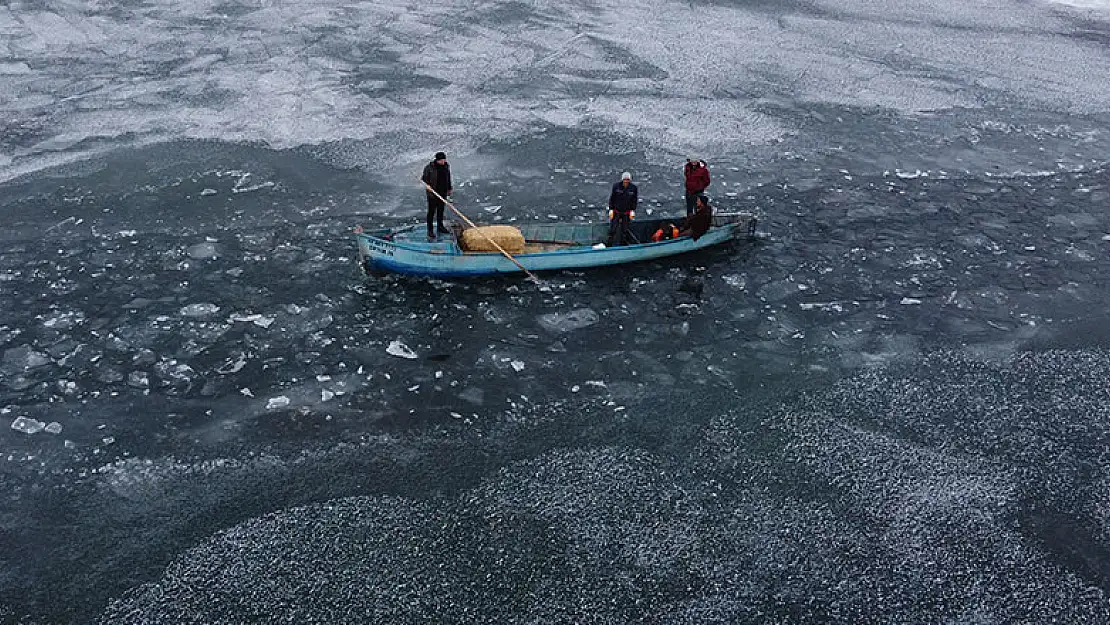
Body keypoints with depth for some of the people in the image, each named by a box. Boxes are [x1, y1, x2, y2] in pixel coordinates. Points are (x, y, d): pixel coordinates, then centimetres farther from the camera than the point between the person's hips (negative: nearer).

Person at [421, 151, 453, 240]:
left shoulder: (446, 166, 3)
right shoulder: (429, 167, -15)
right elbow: (424, 178, -7)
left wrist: (449, 188, 20)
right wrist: (427, 184, -26)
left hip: (443, 192, 6)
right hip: (432, 193, -6)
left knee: (441, 210, 17)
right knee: (431, 211, -1)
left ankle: (440, 226, 32)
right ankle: (430, 230, 5)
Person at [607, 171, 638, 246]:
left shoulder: (633, 188, -5)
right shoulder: (616, 186, -8)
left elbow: (634, 201, 6)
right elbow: (611, 199, -1)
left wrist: (633, 211, 2)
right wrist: (611, 209, -3)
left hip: (627, 213, 1)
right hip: (616, 212, -1)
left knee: (625, 230, 5)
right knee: (613, 229, -2)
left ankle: (623, 245, 16)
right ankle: (611, 244, 8)